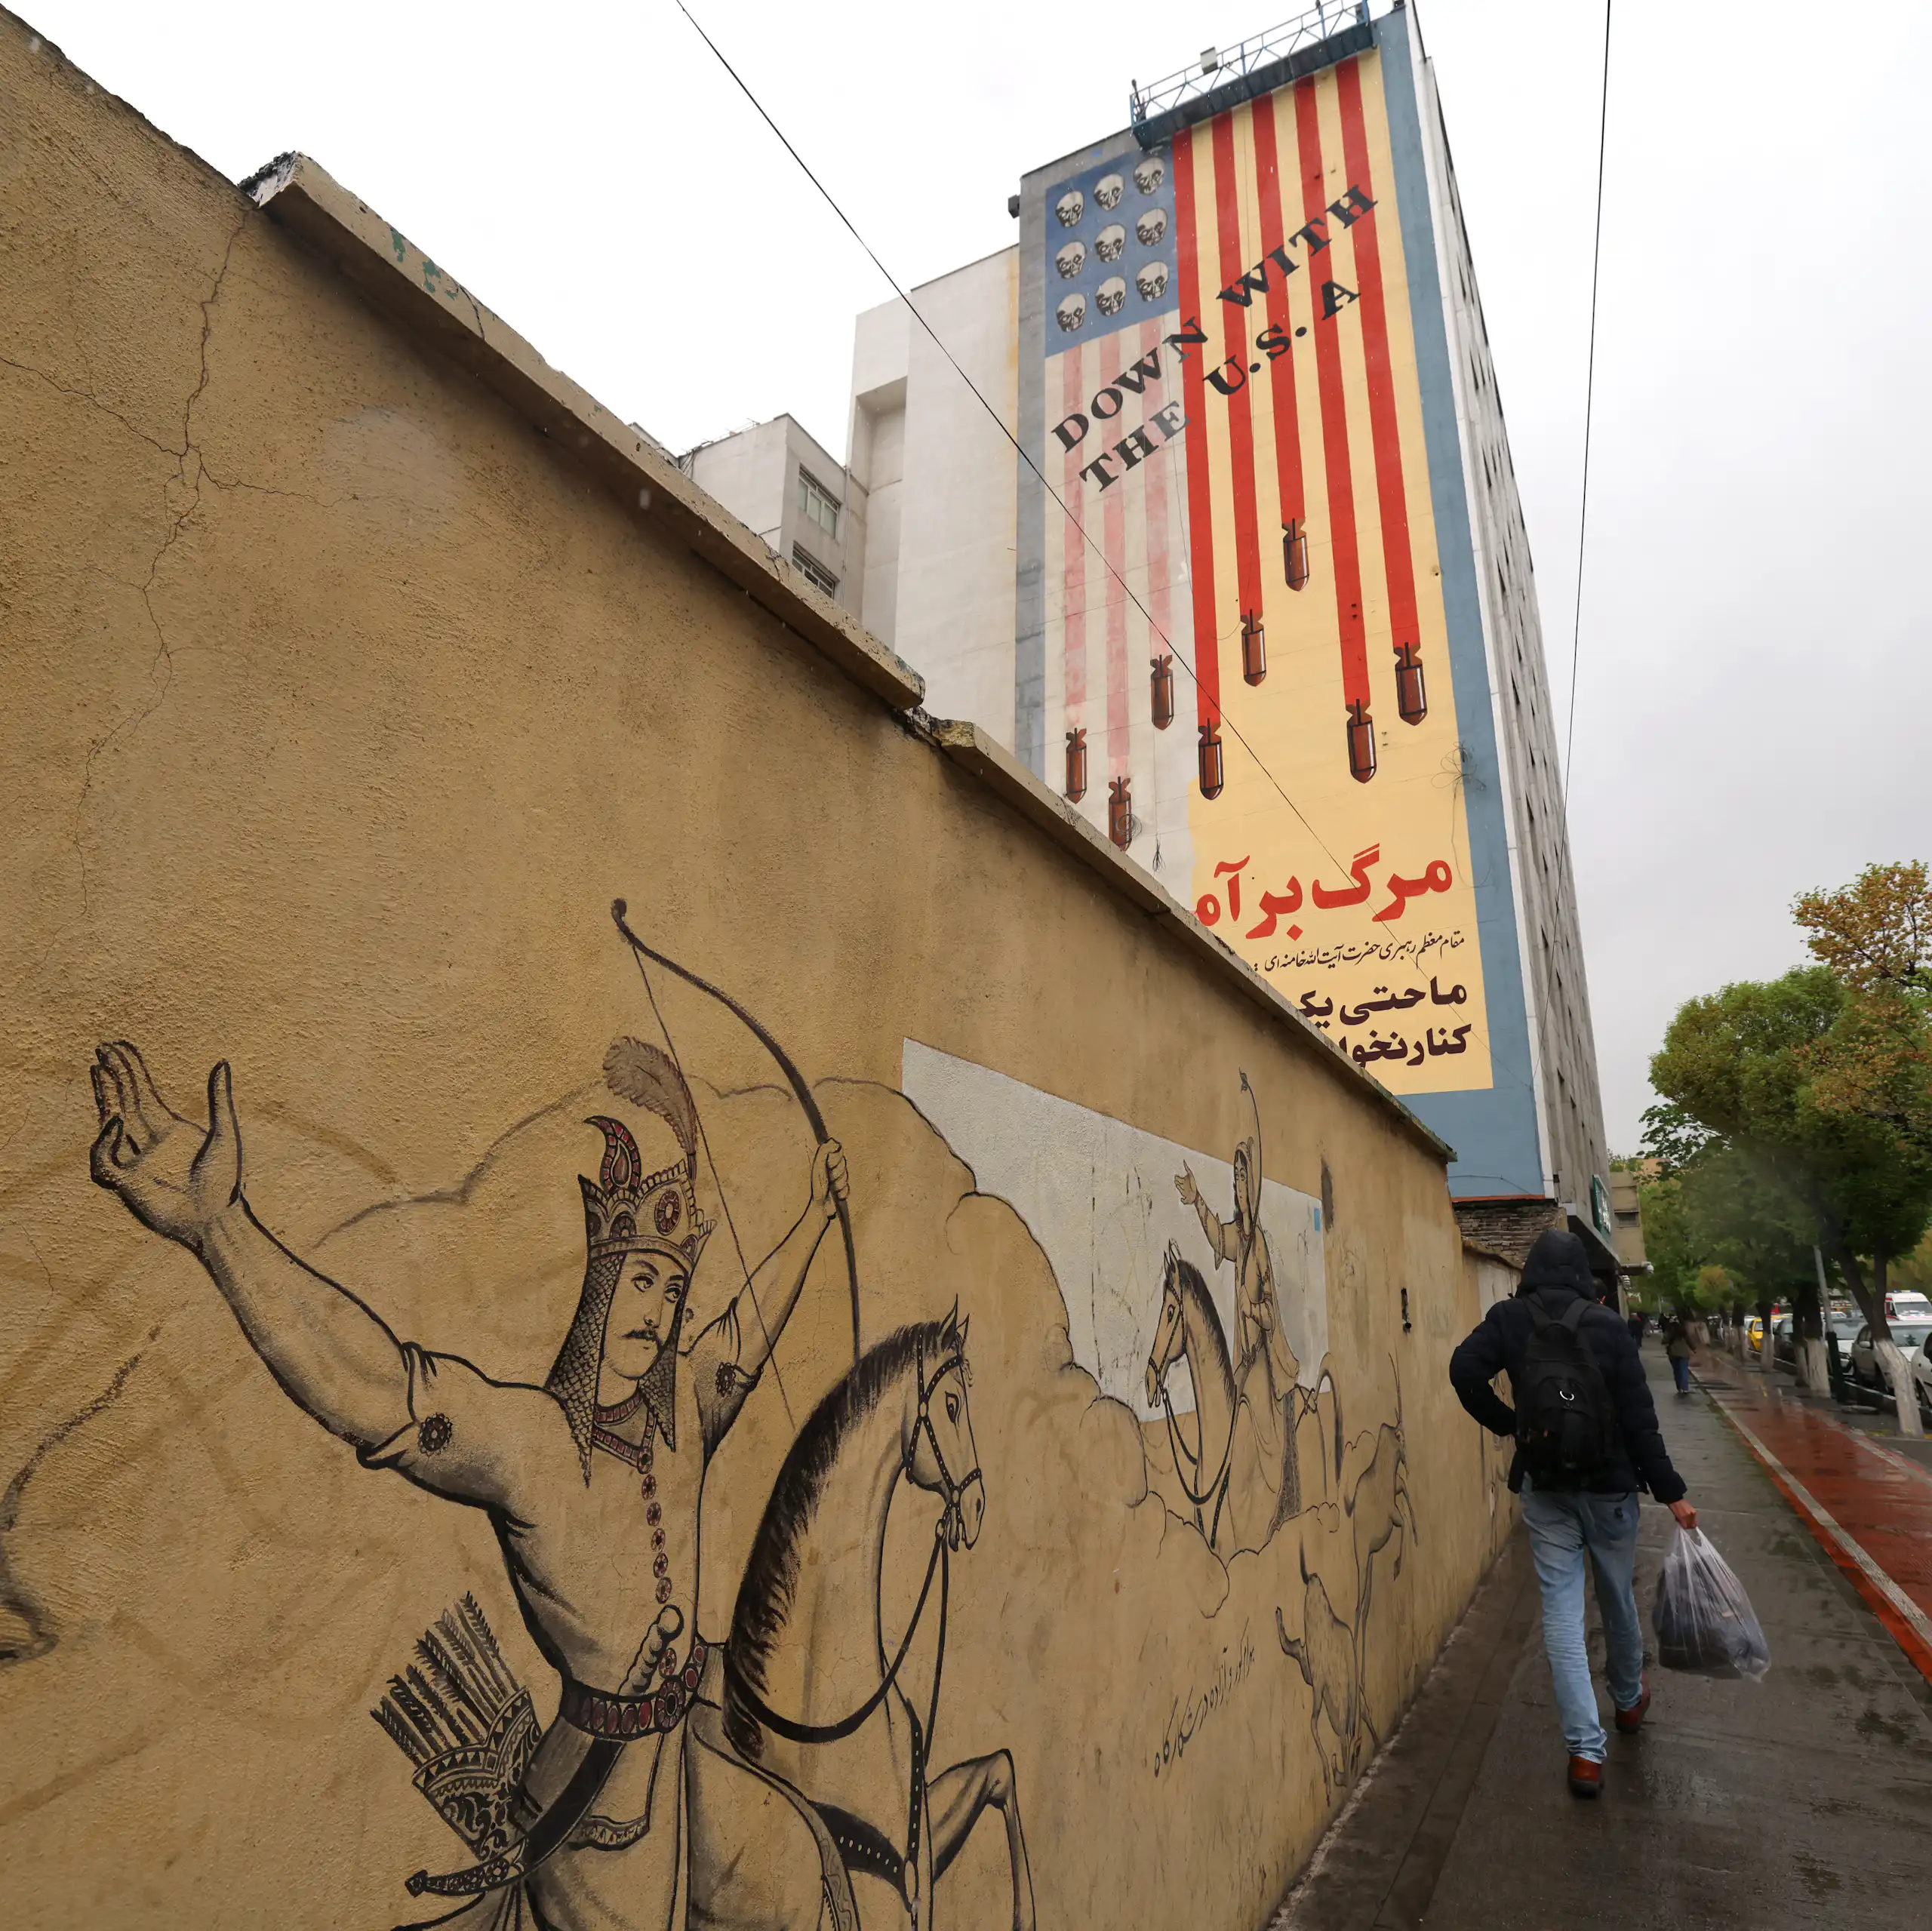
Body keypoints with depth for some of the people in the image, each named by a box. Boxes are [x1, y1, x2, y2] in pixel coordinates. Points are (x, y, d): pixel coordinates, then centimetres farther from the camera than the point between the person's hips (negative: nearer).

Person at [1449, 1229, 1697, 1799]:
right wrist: (1670, 1491, -3)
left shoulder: (1508, 1319, -7)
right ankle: (1629, 1699, 45)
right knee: (1618, 1597, 21)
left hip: (1543, 1484, 0)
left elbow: (1465, 1368, -20)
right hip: (1609, 1482, 0)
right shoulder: (1607, 1324, -10)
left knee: (1561, 1608, 4)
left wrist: (1507, 1423, -4)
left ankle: (1586, 1750, 3)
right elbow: (1638, 1416, -10)